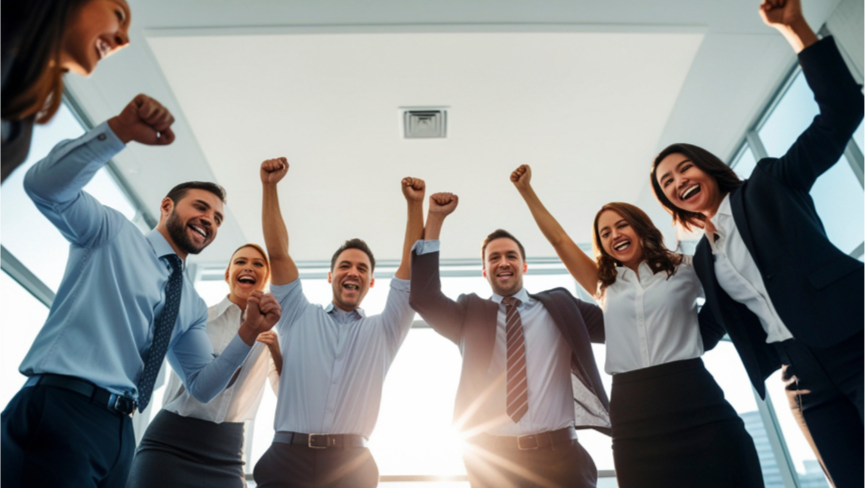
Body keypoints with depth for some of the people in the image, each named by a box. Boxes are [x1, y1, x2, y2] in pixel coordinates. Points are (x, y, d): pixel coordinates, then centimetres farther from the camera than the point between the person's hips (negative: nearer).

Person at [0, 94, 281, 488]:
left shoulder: (192, 307, 17)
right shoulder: (111, 232, 4)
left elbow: (202, 387, 13)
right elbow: (44, 186, -14)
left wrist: (248, 334, -2)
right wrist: (120, 130, -27)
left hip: (119, 432, 7)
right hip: (58, 412, -6)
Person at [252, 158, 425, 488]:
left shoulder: (383, 331, 15)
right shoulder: (299, 317, 15)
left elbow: (411, 266, 8)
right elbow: (278, 254, 8)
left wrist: (415, 205, 2)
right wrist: (269, 187, 2)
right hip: (288, 459, 0)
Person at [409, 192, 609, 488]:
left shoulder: (560, 305, 10)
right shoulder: (470, 313, 9)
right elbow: (424, 297, -6)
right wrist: (434, 219, -8)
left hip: (558, 454, 1)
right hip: (492, 460, 0)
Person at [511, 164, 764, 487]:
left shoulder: (684, 269, 12)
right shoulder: (605, 286, 17)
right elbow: (559, 239, 18)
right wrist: (526, 190, 19)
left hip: (694, 402, -1)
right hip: (634, 414, 2)